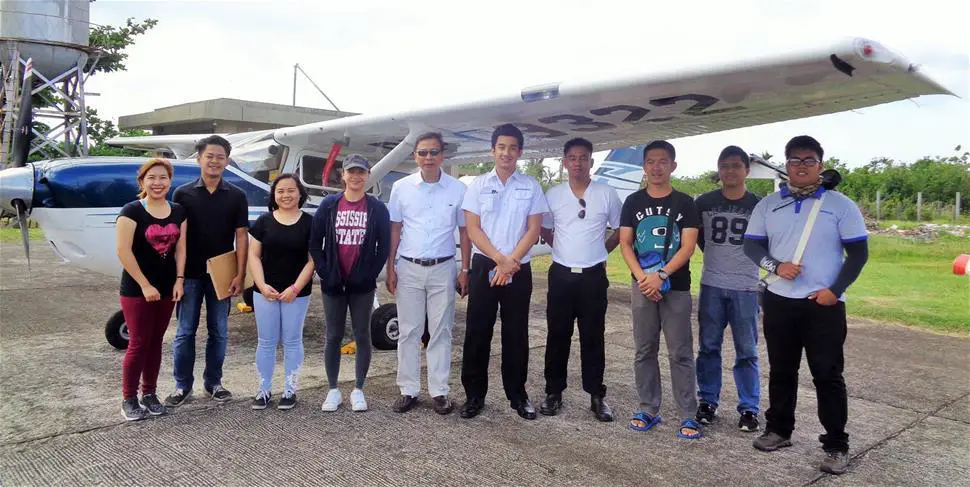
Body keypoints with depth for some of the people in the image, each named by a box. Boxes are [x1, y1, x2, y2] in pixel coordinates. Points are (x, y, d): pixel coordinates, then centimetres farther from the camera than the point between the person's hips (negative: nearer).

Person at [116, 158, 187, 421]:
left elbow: (180, 248, 8)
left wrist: (179, 280, -2)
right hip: (136, 290, -5)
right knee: (139, 343, -2)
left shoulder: (178, 212, 7)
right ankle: (128, 399, 11)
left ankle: (149, 394, 23)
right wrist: (145, 285, -15)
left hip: (166, 288, 5)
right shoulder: (132, 211, -10)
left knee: (156, 342, 11)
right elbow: (123, 251, -14)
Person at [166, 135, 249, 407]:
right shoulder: (183, 194, 1)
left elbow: (241, 236, -1)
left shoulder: (236, 196, 2)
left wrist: (240, 275, -7)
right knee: (185, 331, 5)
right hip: (190, 274, 0)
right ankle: (183, 385, 17)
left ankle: (213, 382, 23)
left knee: (219, 331, 9)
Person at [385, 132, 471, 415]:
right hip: (408, 268, 1)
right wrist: (390, 268, 1)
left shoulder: (458, 189, 0)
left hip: (443, 269, 0)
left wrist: (465, 270, 0)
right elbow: (395, 229, 5)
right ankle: (408, 390, 15)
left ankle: (439, 391, 14)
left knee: (441, 332, 5)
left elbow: (464, 231, 4)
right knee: (408, 331, 6)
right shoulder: (402, 187, 1)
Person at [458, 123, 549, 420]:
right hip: (484, 266, 0)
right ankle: (474, 394, 15)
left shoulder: (530, 186, 4)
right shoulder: (478, 185, 4)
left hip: (519, 269, 0)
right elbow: (473, 229, -1)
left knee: (516, 334, 7)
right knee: (477, 332, 3)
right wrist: (500, 260, -12)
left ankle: (517, 394, 20)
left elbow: (533, 229, 0)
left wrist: (510, 262, -11)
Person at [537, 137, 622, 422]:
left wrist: (602, 251, 6)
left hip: (594, 276, -1)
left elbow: (621, 230, 10)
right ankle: (554, 392, 17)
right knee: (557, 336, 6)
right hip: (561, 274, 1)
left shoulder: (607, 194, -1)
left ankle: (596, 395, 16)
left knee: (593, 337, 5)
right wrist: (562, 249, 8)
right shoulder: (553, 195, 3)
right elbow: (544, 229, 17)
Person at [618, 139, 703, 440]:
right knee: (644, 351, 8)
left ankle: (688, 416, 7)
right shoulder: (633, 202, 6)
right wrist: (642, 277, -12)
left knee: (680, 353, 0)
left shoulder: (684, 203, 1)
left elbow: (688, 247, -6)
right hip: (642, 286, 2)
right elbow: (625, 244, 2)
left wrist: (661, 275, -18)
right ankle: (648, 410, 20)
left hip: (676, 287, -2)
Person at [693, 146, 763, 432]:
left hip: (746, 288, -1)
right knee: (709, 347, 8)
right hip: (711, 285, 1)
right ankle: (707, 401, 19)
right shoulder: (704, 202, 2)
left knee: (746, 351, 4)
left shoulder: (759, 205, -1)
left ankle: (749, 409, 13)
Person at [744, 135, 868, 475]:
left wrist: (835, 290, -11)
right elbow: (751, 245, 6)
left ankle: (836, 445, 11)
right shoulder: (768, 205, 7)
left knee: (828, 375, 1)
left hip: (824, 304, -3)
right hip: (779, 301, 3)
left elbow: (858, 252, -1)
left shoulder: (840, 205, -1)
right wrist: (775, 266, -13)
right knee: (781, 370, 12)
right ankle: (779, 430, 26)